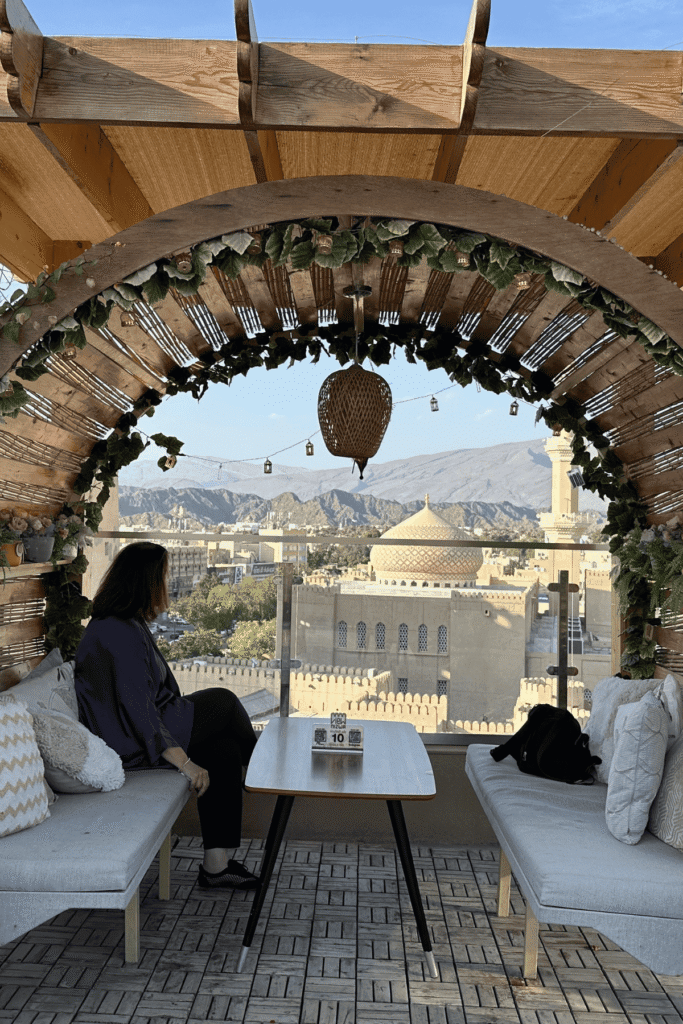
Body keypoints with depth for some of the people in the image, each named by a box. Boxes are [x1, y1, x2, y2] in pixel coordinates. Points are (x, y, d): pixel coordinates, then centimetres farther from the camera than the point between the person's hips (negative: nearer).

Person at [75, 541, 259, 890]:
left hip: (127, 734, 9)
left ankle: (216, 864, 4)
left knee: (223, 750, 1)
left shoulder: (109, 624, 9)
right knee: (223, 702, 1)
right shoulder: (123, 634, -24)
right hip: (132, 748, -9)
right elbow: (138, 711, -28)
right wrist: (185, 762, -26)